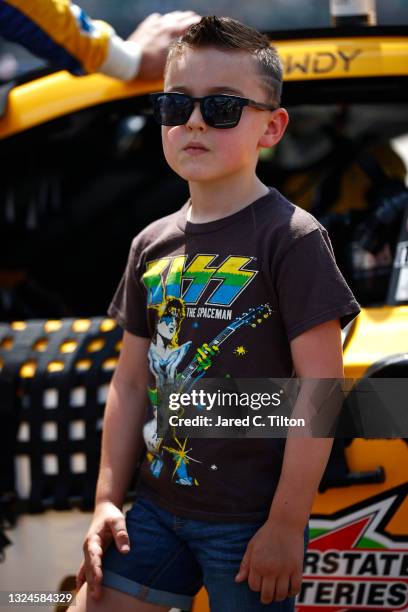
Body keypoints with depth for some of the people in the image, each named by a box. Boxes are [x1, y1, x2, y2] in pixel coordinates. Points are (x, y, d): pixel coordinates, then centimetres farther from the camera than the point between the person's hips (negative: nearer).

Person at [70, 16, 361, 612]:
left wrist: (287, 524, -15)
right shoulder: (152, 246, 9)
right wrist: (108, 499, 8)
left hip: (251, 524, -6)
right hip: (158, 510, 6)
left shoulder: (291, 238, -10)